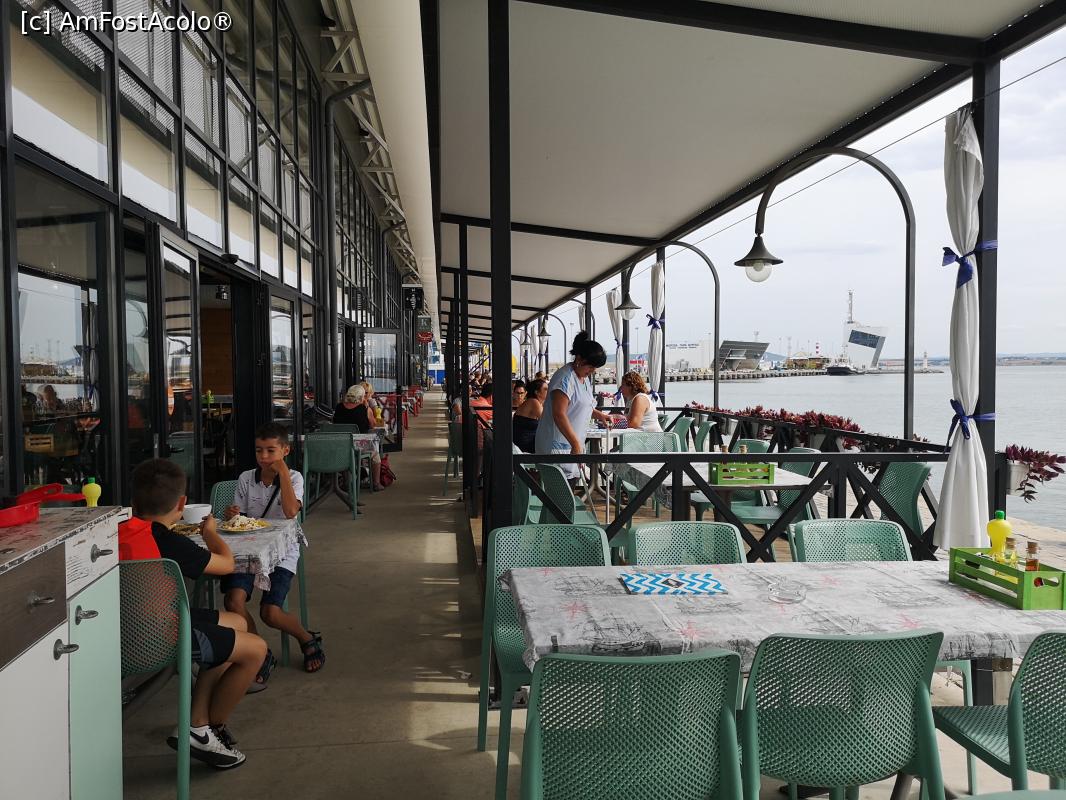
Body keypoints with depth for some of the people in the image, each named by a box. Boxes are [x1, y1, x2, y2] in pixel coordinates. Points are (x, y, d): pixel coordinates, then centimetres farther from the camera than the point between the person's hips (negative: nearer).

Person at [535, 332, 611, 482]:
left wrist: (599, 415, 10)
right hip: (558, 445, -9)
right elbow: (559, 414, -23)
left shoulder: (585, 377, 14)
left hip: (574, 443, 10)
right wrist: (576, 444, -24)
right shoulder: (565, 378, -17)